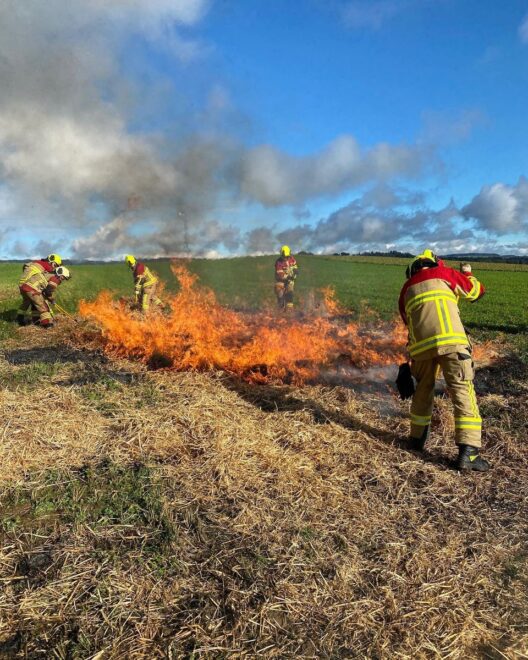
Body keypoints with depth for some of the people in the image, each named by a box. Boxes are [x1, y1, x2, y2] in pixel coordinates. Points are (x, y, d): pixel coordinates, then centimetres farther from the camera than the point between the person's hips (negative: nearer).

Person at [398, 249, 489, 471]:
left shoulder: (407, 288, 25)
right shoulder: (444, 274, 15)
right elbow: (477, 290, 27)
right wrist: (466, 275, 47)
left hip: (420, 344, 4)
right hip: (451, 341, -4)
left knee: (423, 390, 22)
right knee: (463, 392, -1)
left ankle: (417, 438, 33)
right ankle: (468, 452, -6)